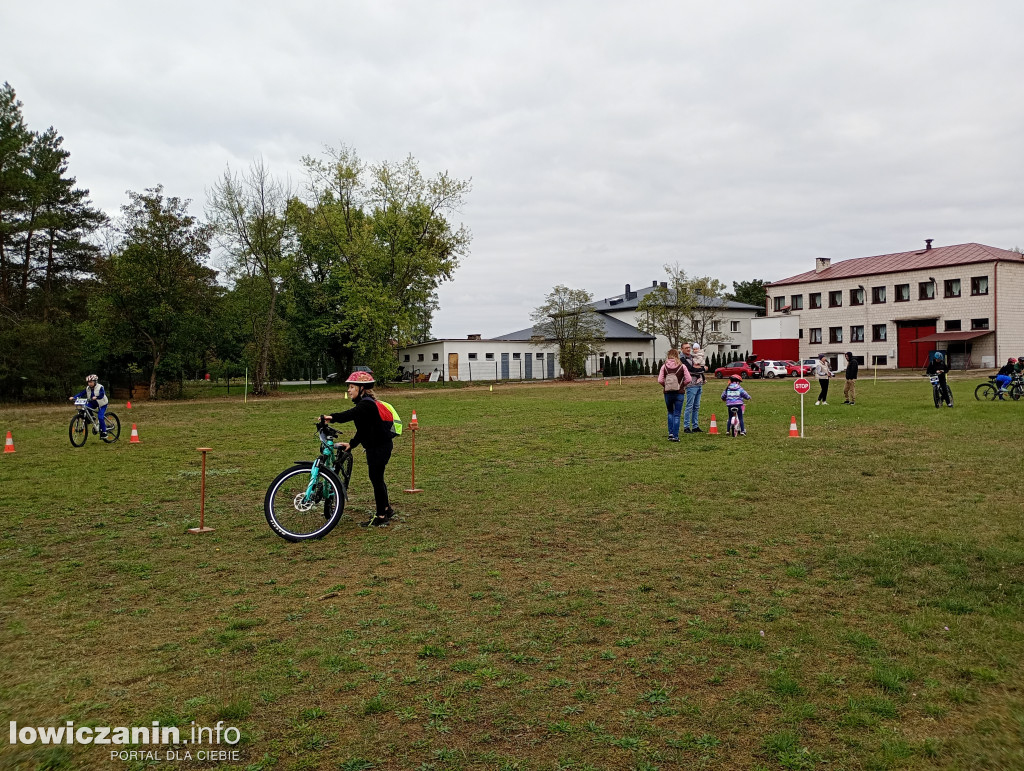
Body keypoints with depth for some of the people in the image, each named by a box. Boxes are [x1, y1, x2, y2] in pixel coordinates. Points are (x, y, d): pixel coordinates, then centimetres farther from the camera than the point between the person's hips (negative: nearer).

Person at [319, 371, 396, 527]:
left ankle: (381, 516, 3)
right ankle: (386, 509, 33)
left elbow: (351, 414, -41)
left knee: (376, 479, -5)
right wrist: (351, 444, 11)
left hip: (380, 447, -10)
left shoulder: (367, 404, -20)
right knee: (376, 478, 19)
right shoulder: (364, 403, 13)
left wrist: (332, 417, -55)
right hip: (375, 446, 10)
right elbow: (363, 430, 18)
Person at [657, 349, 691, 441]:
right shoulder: (682, 366, -4)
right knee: (677, 415, 4)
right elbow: (688, 379, -7)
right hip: (679, 393, -1)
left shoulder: (664, 366, -3)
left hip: (667, 393, 1)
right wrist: (682, 385, 8)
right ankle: (675, 436, 2)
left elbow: (660, 380, -8)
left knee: (670, 413, 20)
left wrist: (665, 386, 8)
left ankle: (670, 433, 11)